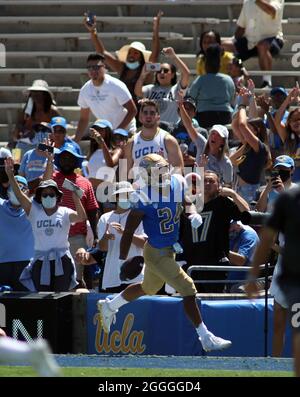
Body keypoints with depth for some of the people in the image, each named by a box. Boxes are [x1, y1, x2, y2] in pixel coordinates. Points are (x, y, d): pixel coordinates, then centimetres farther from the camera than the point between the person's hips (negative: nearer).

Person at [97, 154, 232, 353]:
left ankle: (109, 307, 49)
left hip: (170, 249, 9)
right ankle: (206, 338, -1)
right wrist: (123, 260, -16)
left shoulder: (176, 183, -7)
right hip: (157, 252, -9)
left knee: (148, 288, 28)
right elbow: (129, 231, -19)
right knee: (188, 289, -9)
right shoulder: (145, 199, -26)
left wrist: (193, 213, -10)